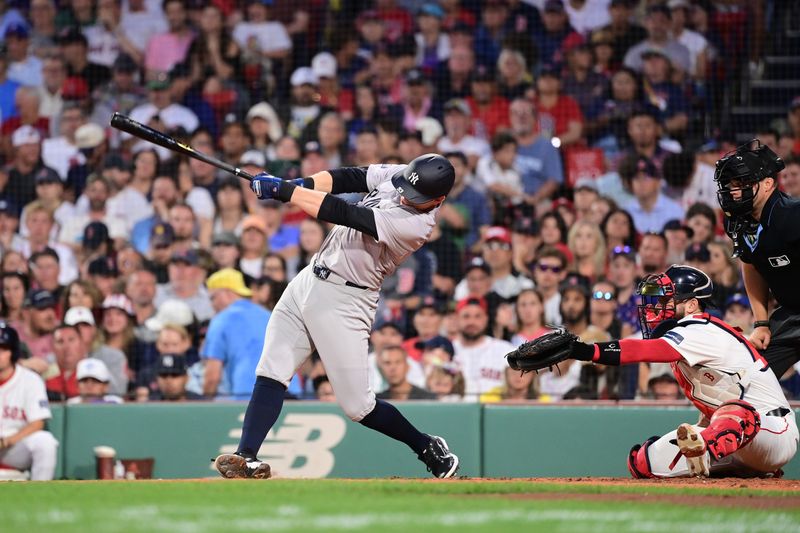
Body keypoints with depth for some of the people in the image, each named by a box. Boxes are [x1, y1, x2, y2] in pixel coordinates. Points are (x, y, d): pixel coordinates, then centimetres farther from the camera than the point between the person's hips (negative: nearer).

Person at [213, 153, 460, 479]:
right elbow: (348, 178, -1)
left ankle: (429, 449, 16)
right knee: (271, 373, -4)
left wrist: (282, 189, -24)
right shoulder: (397, 175, -3)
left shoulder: (415, 225, -26)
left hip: (344, 301, -8)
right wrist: (302, 185, -21)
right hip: (310, 280, 8)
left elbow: (342, 213, -28)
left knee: (357, 406, -4)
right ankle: (247, 458, -7)